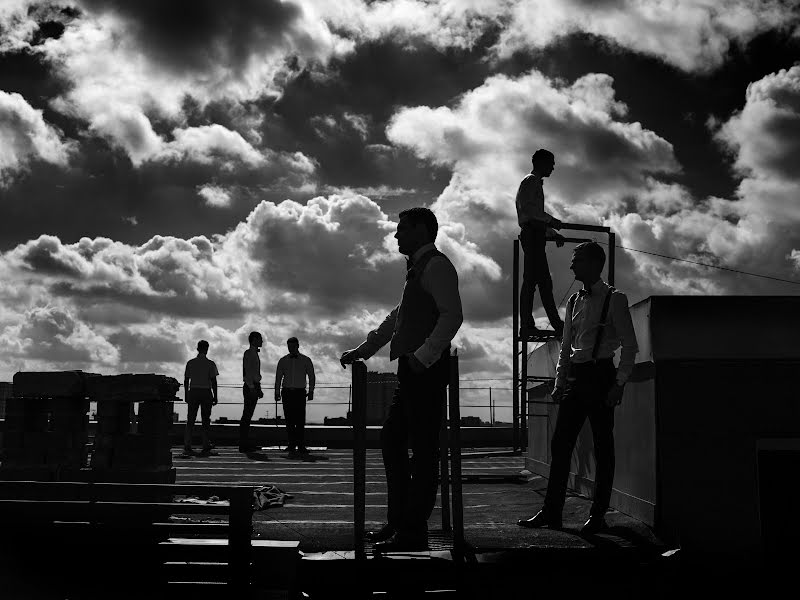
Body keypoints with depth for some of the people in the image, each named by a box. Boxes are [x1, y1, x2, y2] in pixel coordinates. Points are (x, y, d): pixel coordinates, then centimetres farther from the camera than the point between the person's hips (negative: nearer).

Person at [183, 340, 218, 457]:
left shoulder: (190, 363, 4)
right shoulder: (210, 364, -2)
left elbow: (186, 380, 5)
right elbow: (213, 381, -5)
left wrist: (186, 395, 13)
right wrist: (215, 396, 1)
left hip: (193, 392, 2)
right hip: (206, 393, -2)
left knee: (190, 421, 4)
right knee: (206, 421, 3)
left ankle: (187, 447, -1)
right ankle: (206, 448, 2)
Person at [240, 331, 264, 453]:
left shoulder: (255, 354, 19)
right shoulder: (248, 353, -9)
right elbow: (248, 372, -16)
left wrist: (259, 389, 24)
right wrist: (252, 388, -21)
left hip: (254, 387, 9)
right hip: (250, 387, -9)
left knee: (248, 416, 11)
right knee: (246, 416, -9)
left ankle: (246, 443, 15)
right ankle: (243, 445, -9)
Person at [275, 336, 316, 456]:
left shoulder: (306, 360, 7)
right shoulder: (283, 361, 11)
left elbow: (311, 376, 9)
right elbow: (278, 377, 13)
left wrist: (311, 391, 0)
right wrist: (277, 392, 5)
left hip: (300, 392, -2)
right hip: (287, 392, 2)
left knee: (300, 421, -9)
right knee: (289, 421, -1)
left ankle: (301, 446, -7)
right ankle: (292, 445, 3)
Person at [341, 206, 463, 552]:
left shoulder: (436, 266, -7)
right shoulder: (417, 269, 23)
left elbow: (452, 315, -19)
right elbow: (397, 318, 29)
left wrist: (423, 355, -25)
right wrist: (363, 350, 27)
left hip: (426, 369, -10)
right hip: (413, 370, 10)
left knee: (423, 450, -6)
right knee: (392, 440, 13)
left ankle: (413, 533, -2)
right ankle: (399, 521, 19)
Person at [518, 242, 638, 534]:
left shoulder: (614, 299, -4)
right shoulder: (574, 302, 15)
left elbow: (630, 345, -6)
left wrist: (619, 383, -13)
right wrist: (559, 382, 11)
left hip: (601, 376, -6)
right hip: (575, 377, 7)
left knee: (602, 448, 0)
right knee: (560, 444, 4)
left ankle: (598, 515, 7)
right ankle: (552, 512, 9)